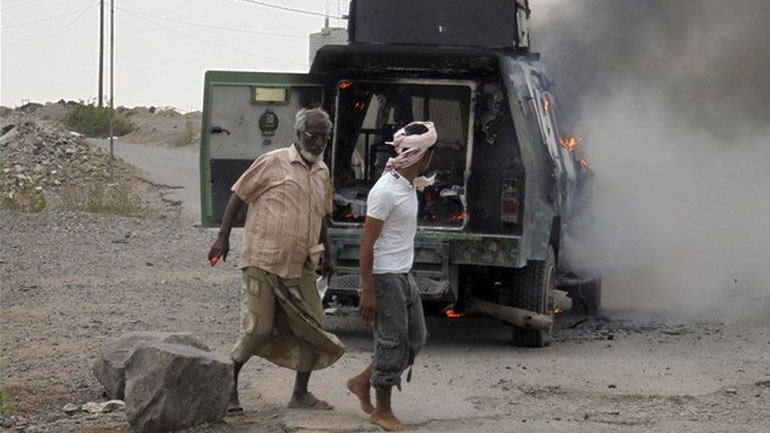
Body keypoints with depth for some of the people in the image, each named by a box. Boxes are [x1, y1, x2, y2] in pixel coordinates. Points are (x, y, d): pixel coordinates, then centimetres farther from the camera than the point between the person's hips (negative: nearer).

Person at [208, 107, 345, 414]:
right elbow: (238, 196, -3)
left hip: (300, 268, 7)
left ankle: (301, 394, 15)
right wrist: (223, 237, -9)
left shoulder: (322, 172, 13)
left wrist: (327, 256, 27)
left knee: (312, 329, 3)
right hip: (263, 262, -7)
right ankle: (227, 385, 9)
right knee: (259, 330, -9)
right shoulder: (273, 163, -7)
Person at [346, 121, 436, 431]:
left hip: (404, 276, 10)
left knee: (415, 338, 13)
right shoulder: (386, 191, -20)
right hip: (385, 277, -10)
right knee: (392, 342, -2)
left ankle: (362, 382, 25)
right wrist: (367, 291, -20)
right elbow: (367, 243, -19)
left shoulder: (409, 186, 9)